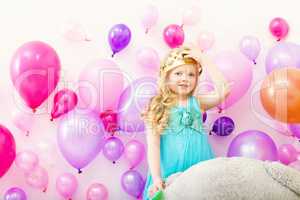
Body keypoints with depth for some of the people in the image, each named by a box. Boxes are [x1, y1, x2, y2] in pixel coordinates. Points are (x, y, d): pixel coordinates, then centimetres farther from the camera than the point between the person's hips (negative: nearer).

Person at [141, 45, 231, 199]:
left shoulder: (197, 102, 3)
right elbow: (153, 145, -9)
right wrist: (156, 178, -18)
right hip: (169, 173, -2)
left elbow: (223, 91, -13)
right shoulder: (157, 107, -4)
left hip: (200, 171, 2)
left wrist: (203, 60, -9)